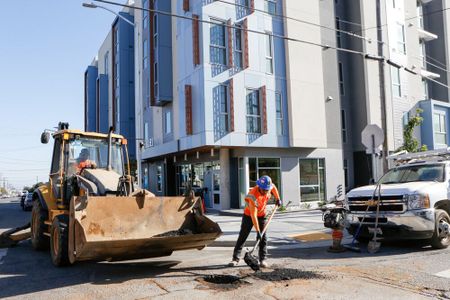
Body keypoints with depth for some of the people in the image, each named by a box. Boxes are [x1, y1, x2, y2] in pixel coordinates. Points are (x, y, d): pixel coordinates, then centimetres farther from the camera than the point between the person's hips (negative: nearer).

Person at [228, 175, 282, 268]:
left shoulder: (270, 186, -21)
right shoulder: (253, 195, -37)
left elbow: (273, 187, 9)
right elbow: (253, 215, -37)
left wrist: (278, 199, 10)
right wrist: (257, 231, -37)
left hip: (262, 215, 5)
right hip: (248, 215, -5)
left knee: (263, 237, -2)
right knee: (242, 236, -4)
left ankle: (263, 259, 4)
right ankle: (235, 259, 1)